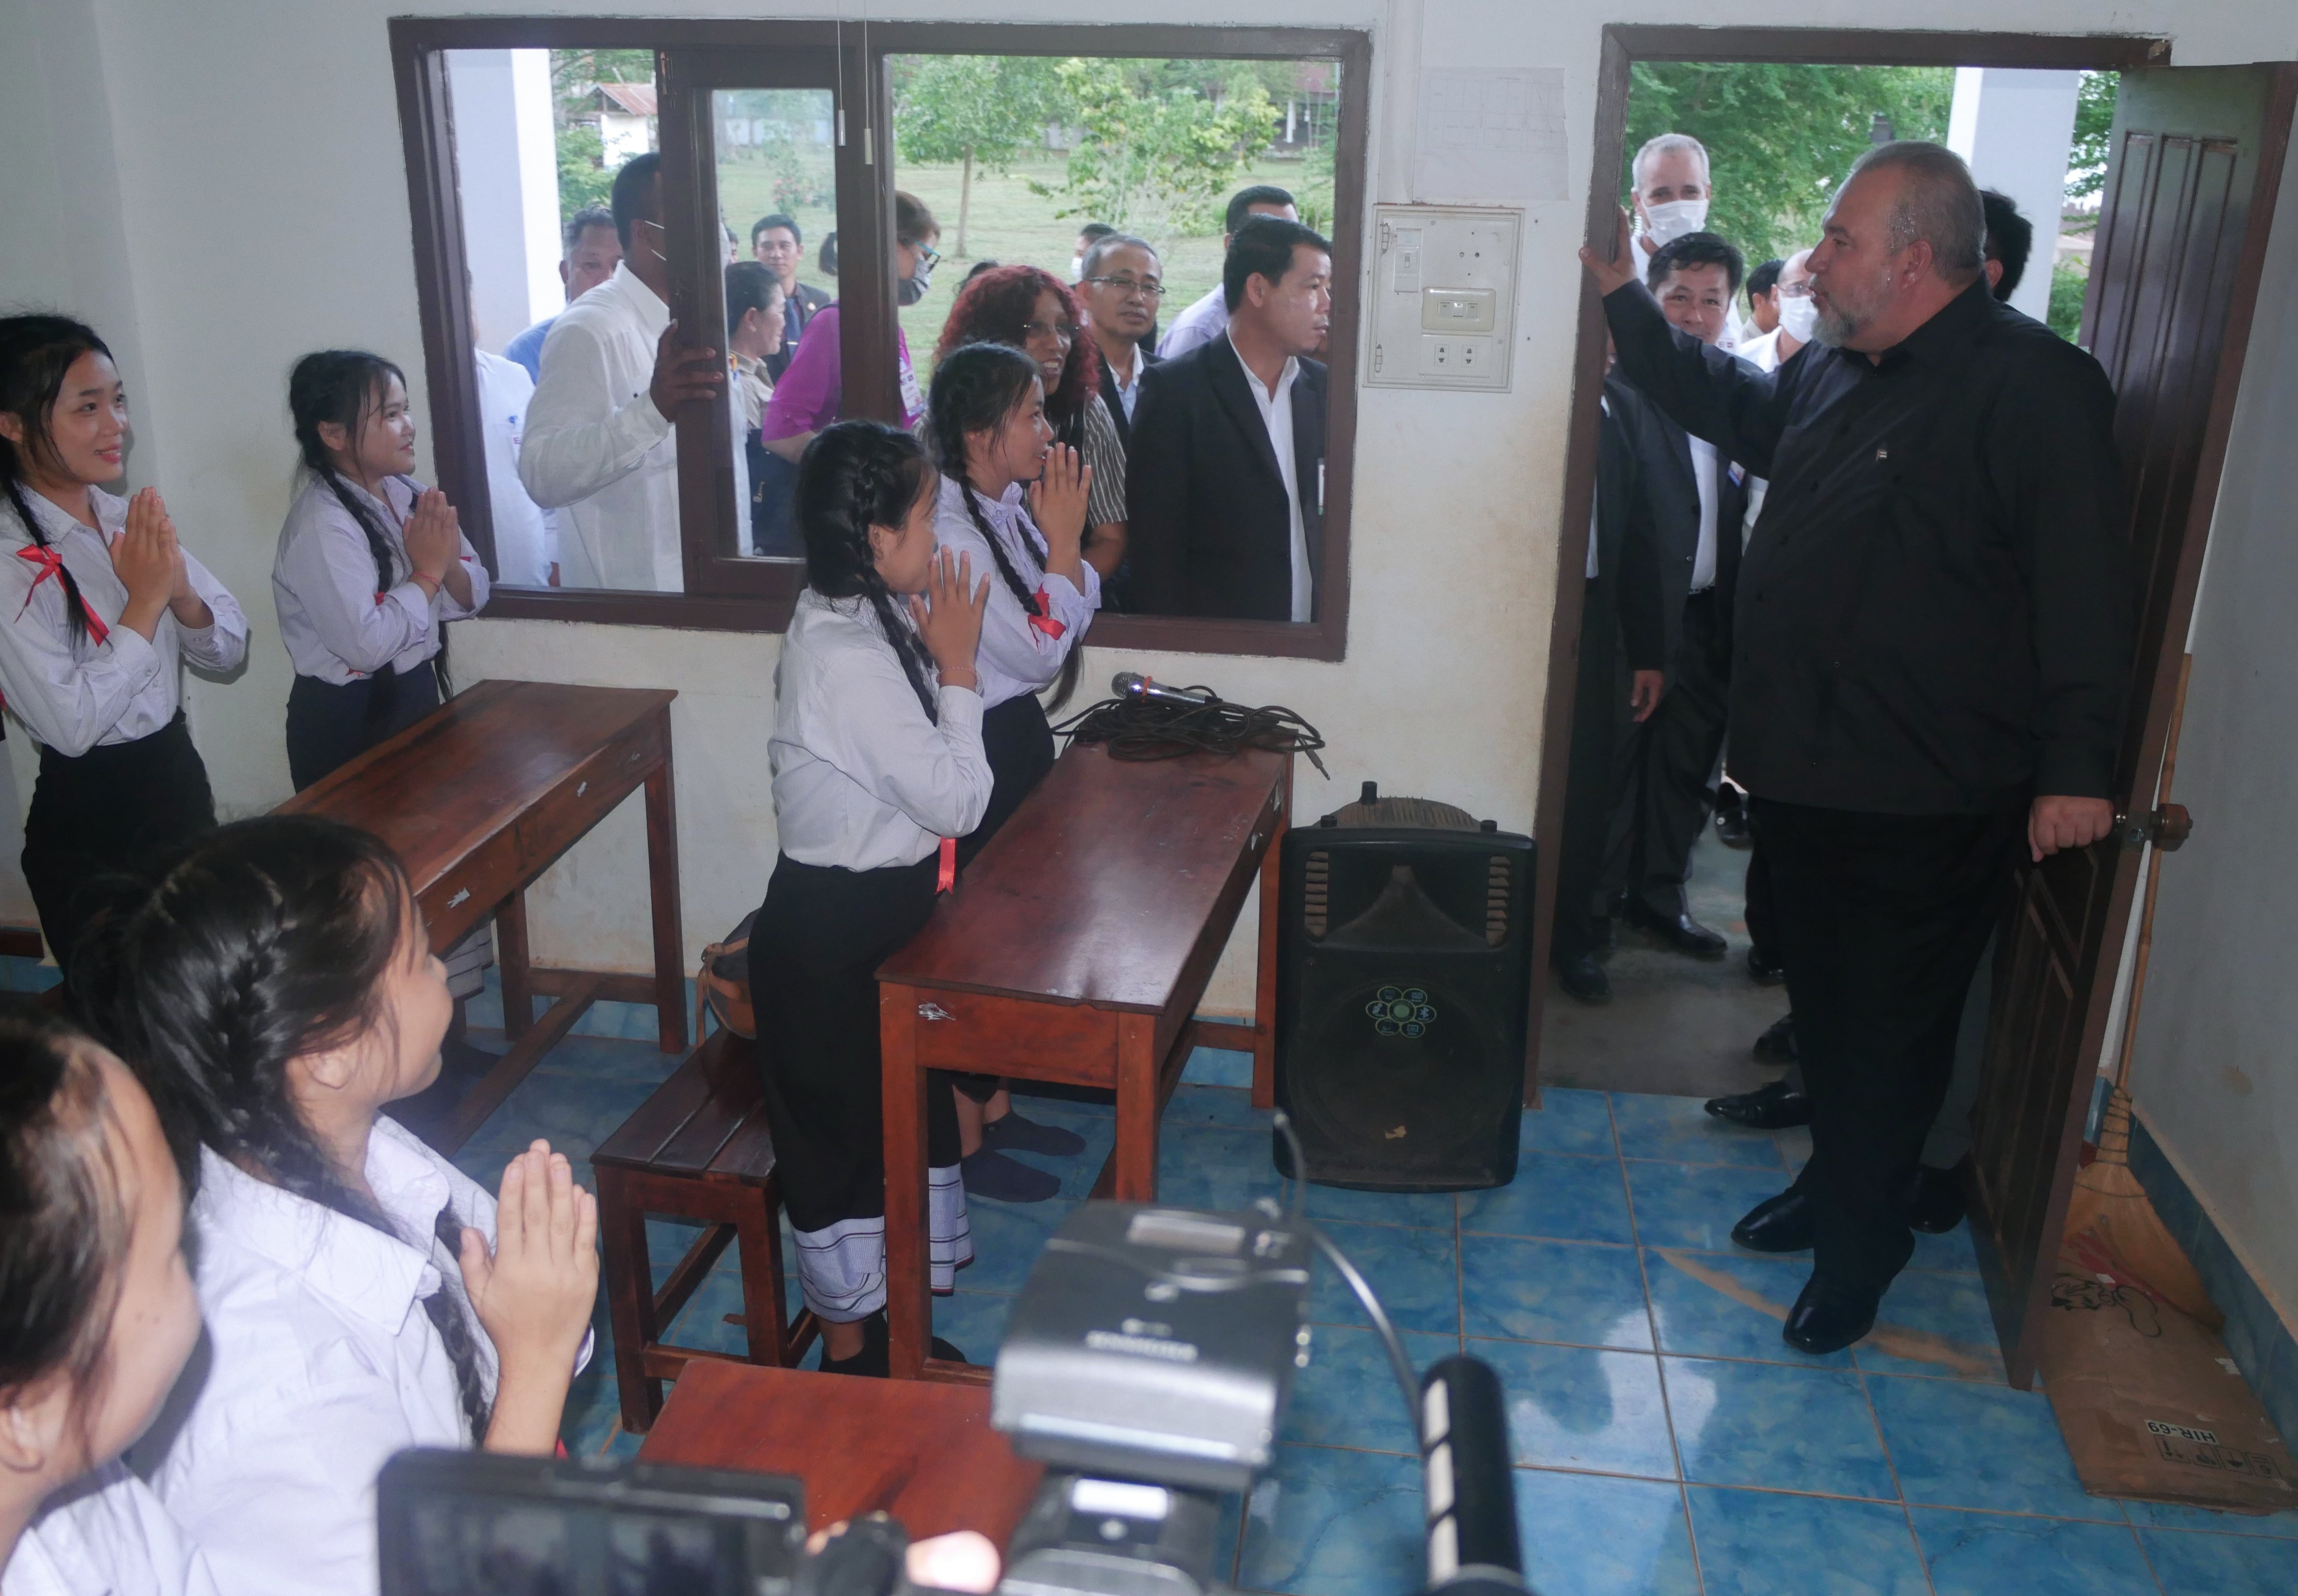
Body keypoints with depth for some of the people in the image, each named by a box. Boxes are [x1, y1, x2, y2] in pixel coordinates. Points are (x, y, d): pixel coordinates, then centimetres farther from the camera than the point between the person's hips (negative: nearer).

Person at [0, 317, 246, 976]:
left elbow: (229, 649, 2)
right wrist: (145, 601, -20)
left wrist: (181, 591, -18)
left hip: (180, 780, 6)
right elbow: (70, 723, -23)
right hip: (87, 823, -6)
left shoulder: (130, 518, 0)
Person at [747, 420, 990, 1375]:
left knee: (901, 1114, 21)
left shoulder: (851, 620, 3)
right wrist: (955, 664, -16)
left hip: (870, 912, 10)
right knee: (844, 1137, 8)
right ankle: (850, 1358, 28)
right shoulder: (849, 657, -27)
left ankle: (878, 1318, 39)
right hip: (835, 936, -10)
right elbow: (956, 801, -23)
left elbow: (926, 775, 6)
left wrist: (936, 650, -3)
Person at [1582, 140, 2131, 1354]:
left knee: (1889, 1026, 4)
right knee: (1822, 998, 21)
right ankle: (1836, 1181, 40)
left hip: (1926, 806, -8)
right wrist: (1624, 299, 27)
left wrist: (2076, 764, -24)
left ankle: (1860, 1241, 21)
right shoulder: (1833, 372, 11)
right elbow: (1726, 404, 30)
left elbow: (2083, 583, -21)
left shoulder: (2034, 387, -16)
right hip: (1804, 774, 8)